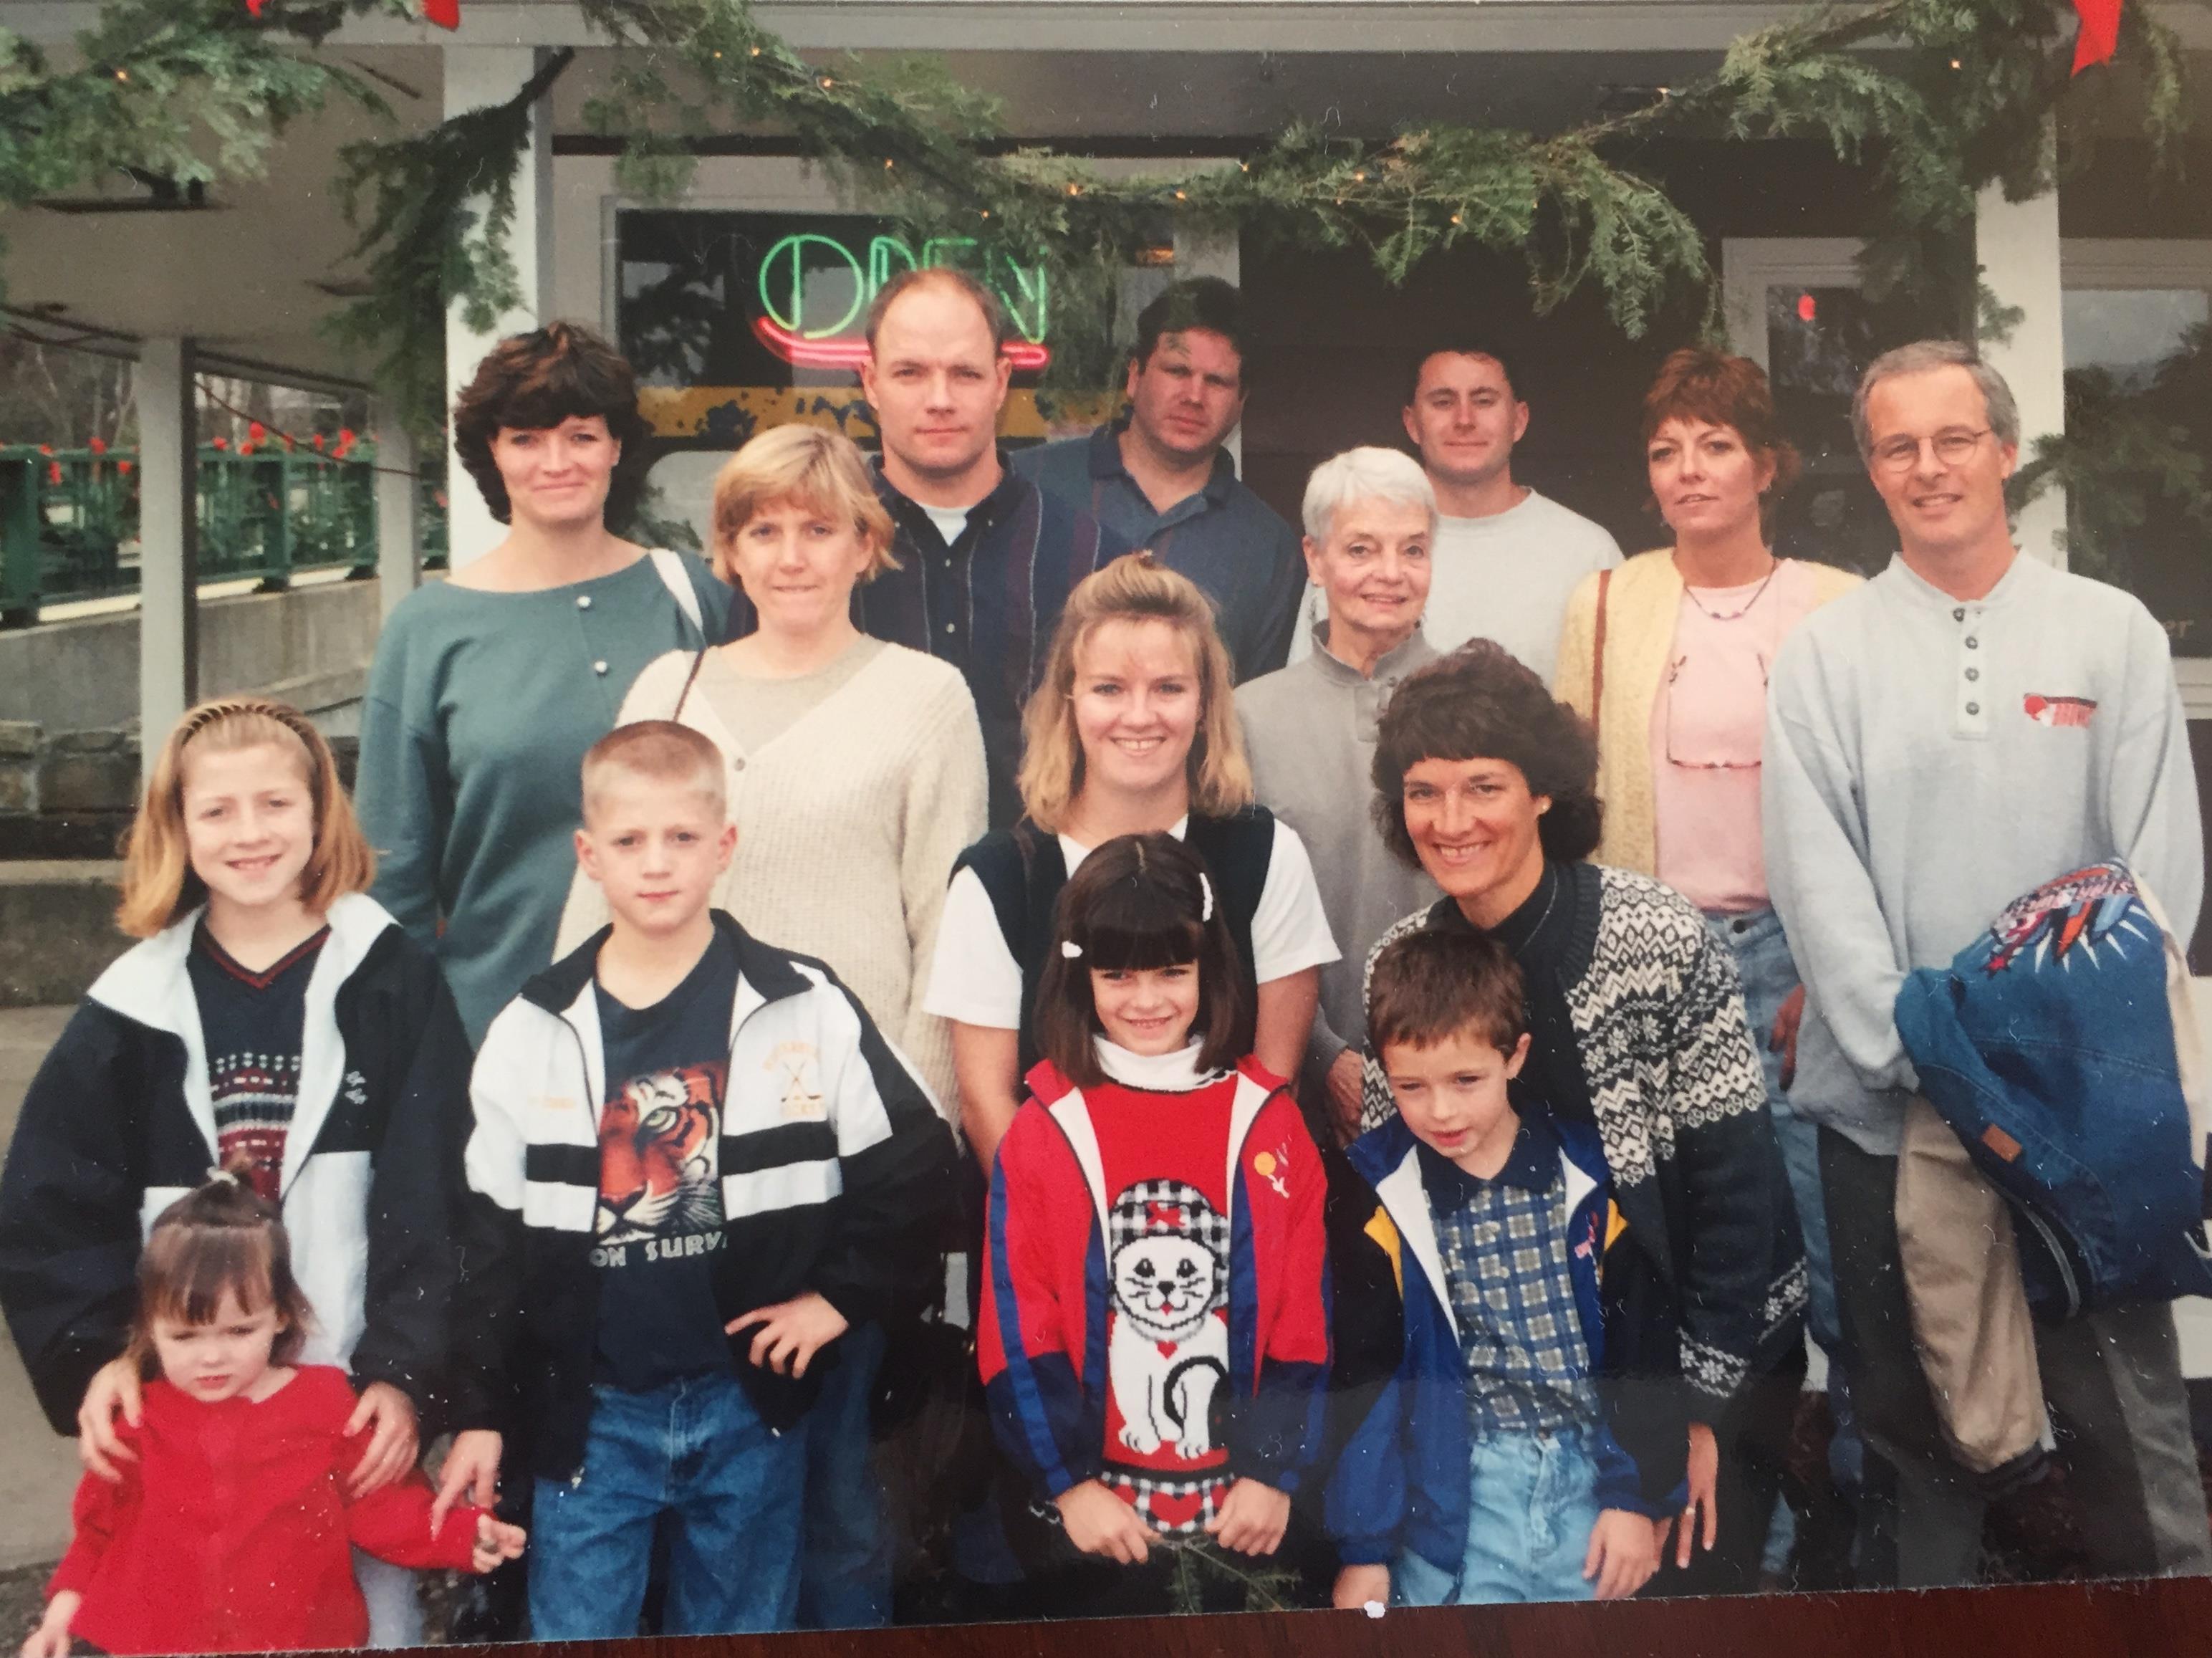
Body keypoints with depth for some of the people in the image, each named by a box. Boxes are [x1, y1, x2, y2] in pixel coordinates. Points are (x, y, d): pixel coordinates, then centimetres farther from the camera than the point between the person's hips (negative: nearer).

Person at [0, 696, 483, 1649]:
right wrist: (96, 1357, -8)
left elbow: (435, 1200, -7)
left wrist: (406, 1374, -13)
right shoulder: (136, 1002, 4)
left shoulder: (391, 979, -3)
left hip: (357, 1396, -2)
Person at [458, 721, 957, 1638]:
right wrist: (480, 1410, 1)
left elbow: (912, 1163, -1)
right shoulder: (532, 1030, -1)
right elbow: (494, 1232, 3)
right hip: (590, 1410, 1)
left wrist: (840, 1296, -5)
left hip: (751, 1398, 0)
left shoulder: (806, 1009, -6)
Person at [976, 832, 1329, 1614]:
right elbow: (1017, 1325, -5)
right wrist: (1069, 1482, -9)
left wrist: (1273, 1472, -6)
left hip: (1242, 1507, 1)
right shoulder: (1042, 1132, -3)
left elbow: (1302, 1313, -1)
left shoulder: (1265, 1119, 0)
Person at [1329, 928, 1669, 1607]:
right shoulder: (1374, 1195, -4)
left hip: (1594, 1467, 1)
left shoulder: (1590, 1173, -3)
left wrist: (1639, 1495, -1)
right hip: (1455, 1484, -1)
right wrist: (1363, 1547, -2)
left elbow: (1645, 1336, 2)